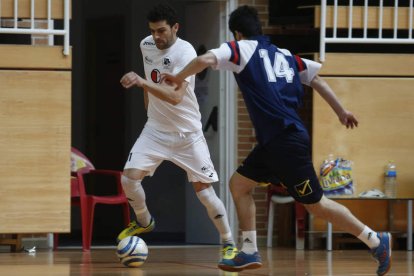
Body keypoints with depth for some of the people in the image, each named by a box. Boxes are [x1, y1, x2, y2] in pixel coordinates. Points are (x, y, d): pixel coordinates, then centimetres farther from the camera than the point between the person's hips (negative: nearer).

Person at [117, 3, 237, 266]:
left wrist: (142, 82, -44)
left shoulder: (185, 52, -23)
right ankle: (144, 222, 18)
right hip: (156, 129, 5)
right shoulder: (146, 45, -2)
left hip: (187, 133, -5)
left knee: (204, 190, -6)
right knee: (129, 177, -10)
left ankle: (229, 243, 10)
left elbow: (176, 97, -35)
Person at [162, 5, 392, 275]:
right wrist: (342, 112, 25)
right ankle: (250, 253, 11)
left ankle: (377, 241, 7)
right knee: (239, 184, 14)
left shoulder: (242, 49, -1)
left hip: (288, 141, -8)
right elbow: (316, 79, 20)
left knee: (316, 204, 1)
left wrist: (178, 77, 2)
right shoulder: (285, 55, 18)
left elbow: (205, 60, -15)